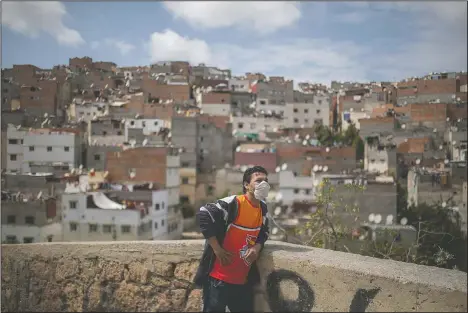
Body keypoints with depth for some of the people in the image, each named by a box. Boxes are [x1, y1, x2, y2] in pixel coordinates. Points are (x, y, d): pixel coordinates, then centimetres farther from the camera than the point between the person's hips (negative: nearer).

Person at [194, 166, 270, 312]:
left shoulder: (263, 208, 6)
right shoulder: (232, 203, -18)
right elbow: (203, 215, -22)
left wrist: (257, 247, -4)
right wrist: (217, 249, -19)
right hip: (219, 277, -7)